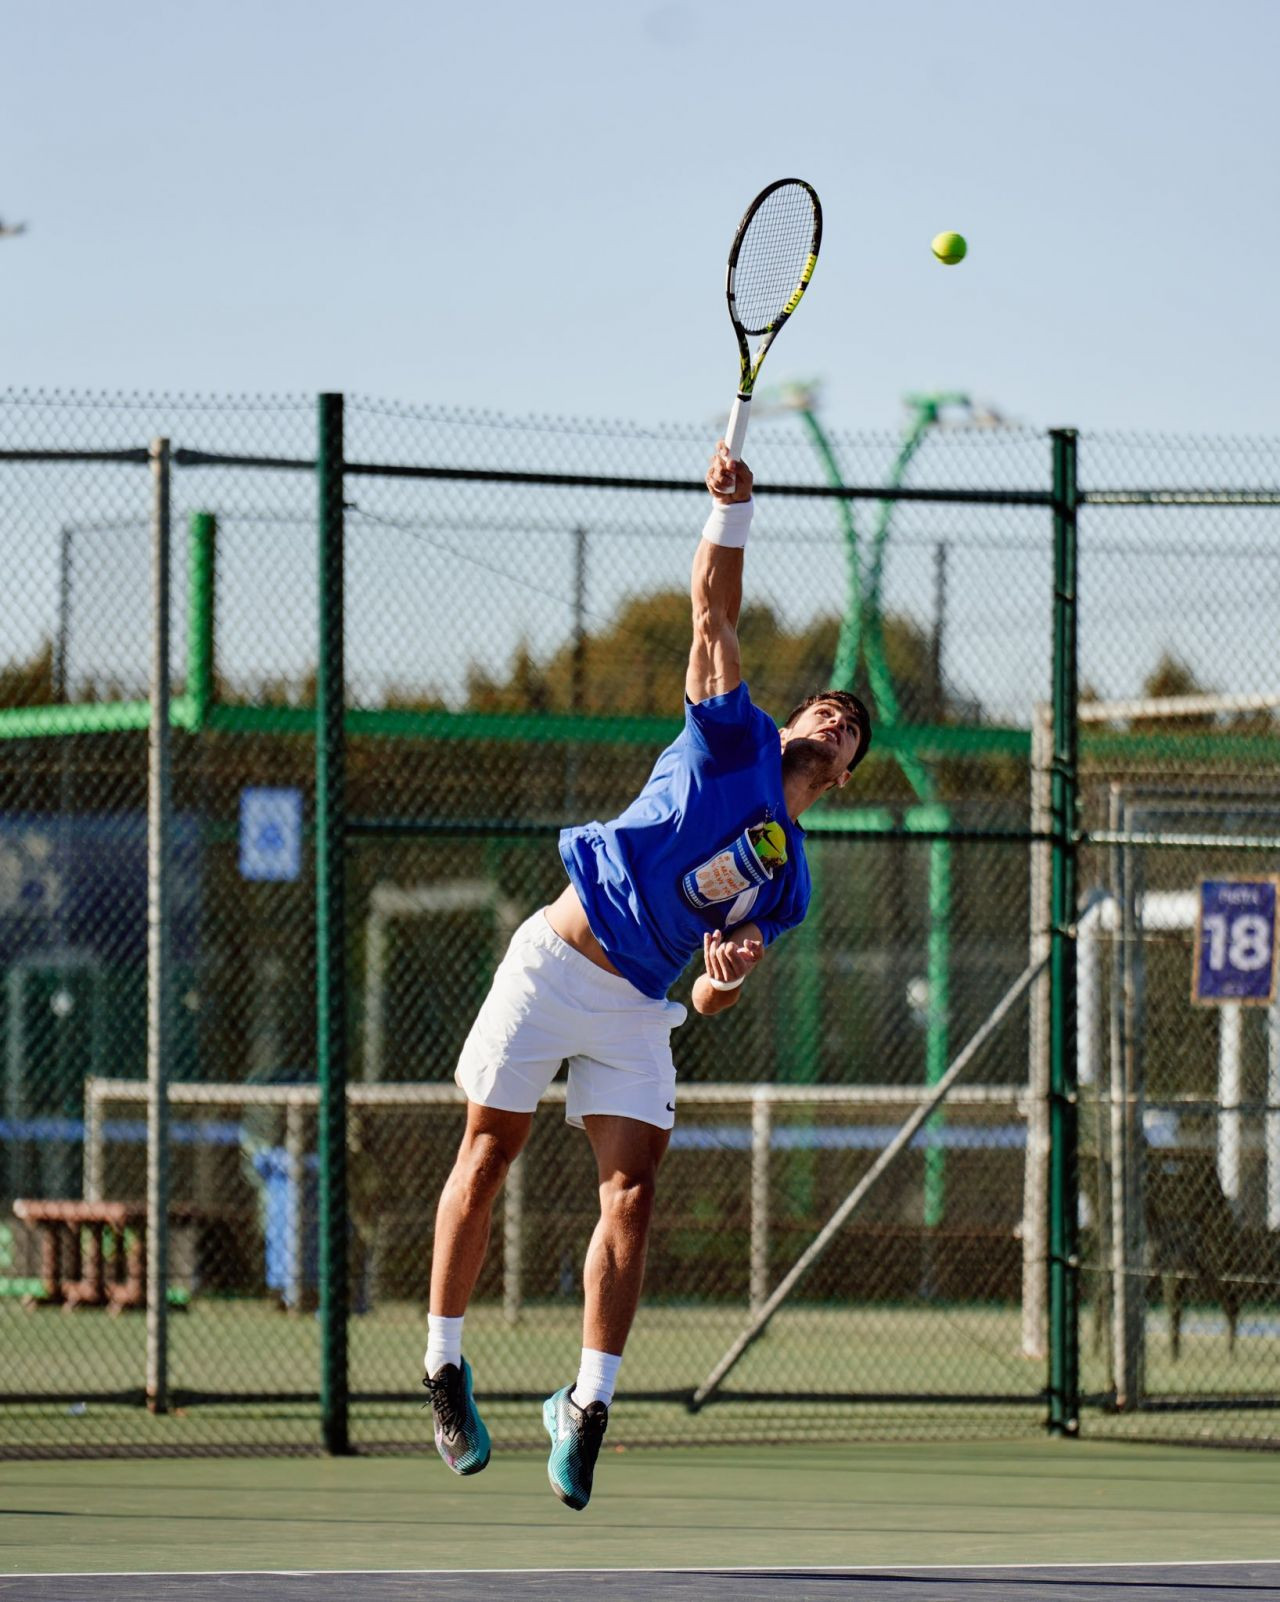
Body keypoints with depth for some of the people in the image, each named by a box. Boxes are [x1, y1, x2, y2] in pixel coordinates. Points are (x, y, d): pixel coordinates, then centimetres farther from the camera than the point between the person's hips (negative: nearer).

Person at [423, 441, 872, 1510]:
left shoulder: (789, 885, 16)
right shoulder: (734, 738, 8)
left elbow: (711, 998, 12)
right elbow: (715, 609, 0)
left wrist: (727, 976, -11)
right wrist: (733, 509, -13)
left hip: (640, 1010, 4)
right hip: (558, 960, -4)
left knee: (633, 1188, -11)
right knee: (489, 1153, -1)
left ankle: (589, 1405, -8)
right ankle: (445, 1364, 11)